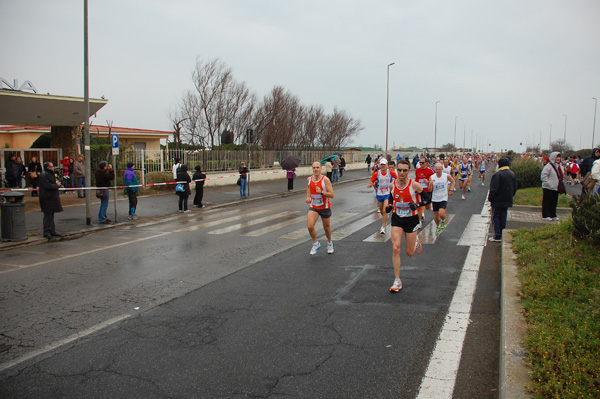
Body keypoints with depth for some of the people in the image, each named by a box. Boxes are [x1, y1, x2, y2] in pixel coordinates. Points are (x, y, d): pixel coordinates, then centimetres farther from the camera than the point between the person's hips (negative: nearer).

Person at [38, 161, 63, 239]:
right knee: (47, 215, -6)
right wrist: (57, 185, -10)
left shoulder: (50, 174, 17)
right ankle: (46, 232, 0)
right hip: (47, 198, -10)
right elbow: (48, 186, -24)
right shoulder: (44, 175, -16)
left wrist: (57, 184, 4)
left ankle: (52, 231, 19)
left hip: (52, 197, 10)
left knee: (51, 215, 14)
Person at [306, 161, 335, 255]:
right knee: (310, 226, -17)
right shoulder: (309, 179, -3)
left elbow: (332, 195, -21)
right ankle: (316, 243, 7)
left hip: (325, 208, -2)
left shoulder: (325, 179, -17)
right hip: (313, 207, 3)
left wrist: (321, 192, -35)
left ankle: (329, 243, 43)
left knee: (326, 227, 14)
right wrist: (308, 197, 8)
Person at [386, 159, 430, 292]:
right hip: (397, 219, 2)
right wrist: (390, 206, -3)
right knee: (396, 249, -11)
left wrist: (417, 204, -24)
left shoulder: (414, 185, -15)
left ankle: (416, 242, 46)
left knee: (409, 253, 7)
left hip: (411, 219, -2)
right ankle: (397, 281, -1)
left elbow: (428, 198, -7)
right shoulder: (392, 185, -4)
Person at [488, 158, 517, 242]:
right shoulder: (512, 174, 7)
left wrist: (490, 198, -8)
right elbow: (515, 188, 13)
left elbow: (494, 189, -20)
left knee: (496, 217, 1)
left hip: (498, 201, -7)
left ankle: (497, 236, -1)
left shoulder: (497, 175, -18)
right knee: (503, 218, 13)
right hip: (507, 201, 7)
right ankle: (503, 235, 16)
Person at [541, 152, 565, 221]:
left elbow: (562, 176, 24)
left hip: (556, 187, 8)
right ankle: (545, 216, 3)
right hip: (548, 188, -8)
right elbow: (543, 176, -18)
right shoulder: (548, 166, -12)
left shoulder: (560, 166, 14)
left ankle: (553, 215, 19)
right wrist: (548, 183, -21)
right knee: (547, 202, -2)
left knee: (554, 202, 11)